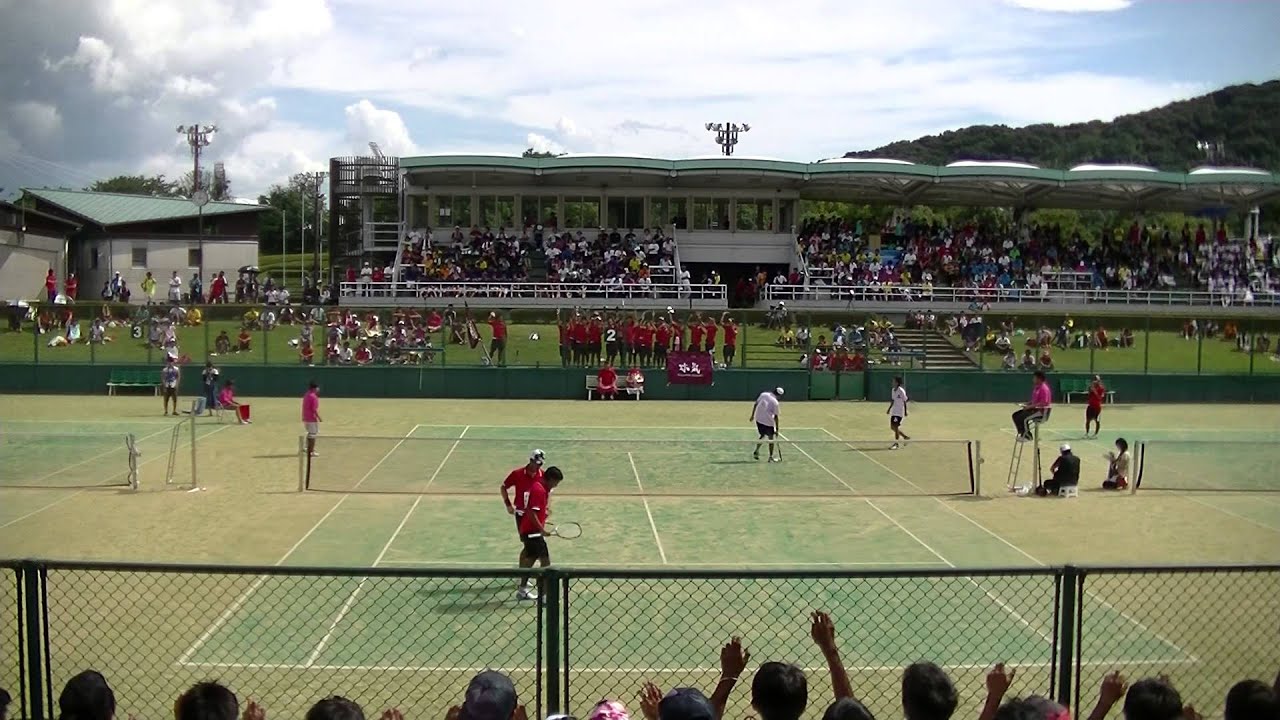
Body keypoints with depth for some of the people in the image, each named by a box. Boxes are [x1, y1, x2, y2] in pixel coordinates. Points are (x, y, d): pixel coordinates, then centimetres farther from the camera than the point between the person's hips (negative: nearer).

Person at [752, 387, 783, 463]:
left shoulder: (763, 394, 1)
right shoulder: (775, 402, -12)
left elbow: (756, 404, 7)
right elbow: (775, 417, -9)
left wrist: (752, 415, 17)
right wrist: (776, 429, -3)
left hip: (758, 419, 5)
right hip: (768, 422, -5)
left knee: (762, 435, 25)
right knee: (771, 438, 8)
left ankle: (756, 452, 19)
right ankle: (770, 457, 11)